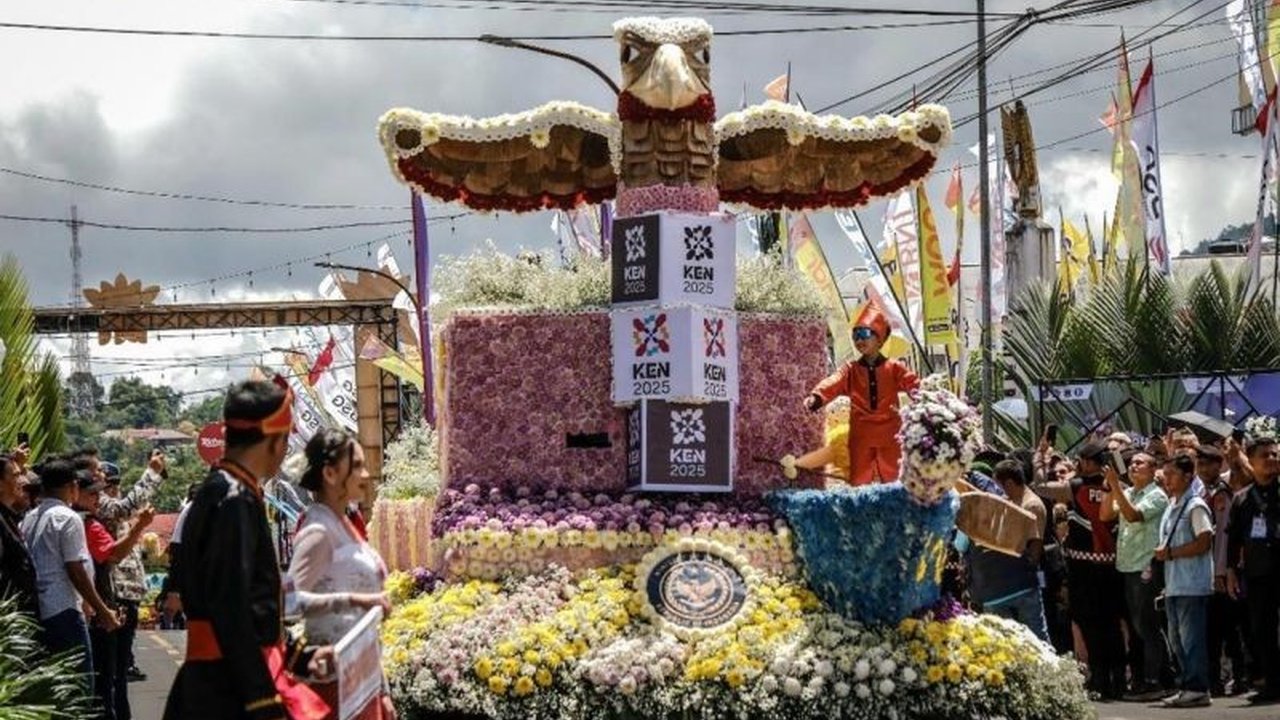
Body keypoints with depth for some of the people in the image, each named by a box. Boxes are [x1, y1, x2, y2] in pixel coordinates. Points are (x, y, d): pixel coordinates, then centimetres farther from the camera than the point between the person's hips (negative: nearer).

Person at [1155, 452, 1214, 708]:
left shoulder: (1195, 506, -10)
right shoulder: (1172, 506, 17)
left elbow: (1204, 542, -18)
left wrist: (1171, 553, -13)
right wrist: (1162, 552, 8)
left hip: (1192, 584, -9)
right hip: (1174, 583, 9)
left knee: (1191, 638, -8)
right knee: (1177, 639, 12)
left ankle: (1198, 689, -5)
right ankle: (1187, 686, 18)